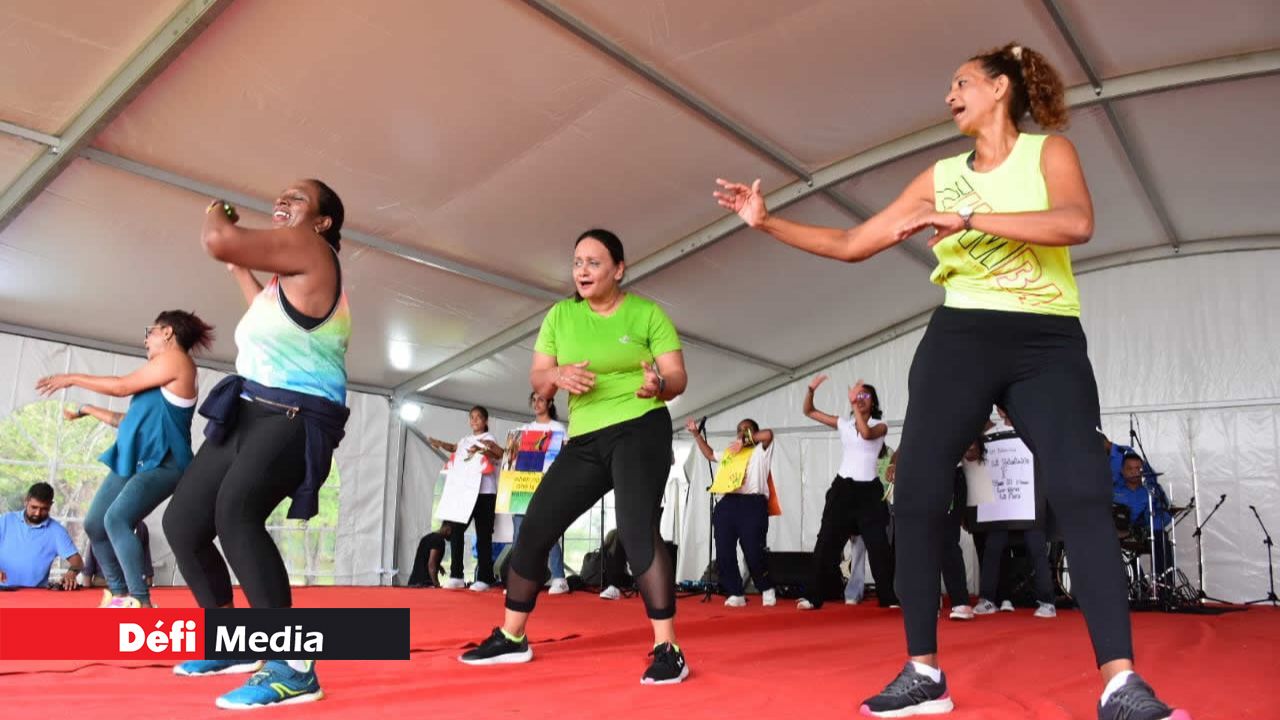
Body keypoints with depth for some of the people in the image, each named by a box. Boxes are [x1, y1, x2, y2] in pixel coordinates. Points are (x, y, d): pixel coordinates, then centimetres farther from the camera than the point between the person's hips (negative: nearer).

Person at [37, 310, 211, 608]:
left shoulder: (176, 359, -6)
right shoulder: (163, 369, 22)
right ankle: (119, 594, 15)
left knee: (117, 519, -25)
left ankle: (140, 602, -26)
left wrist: (72, 378, 7)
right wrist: (87, 410, 35)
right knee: (94, 524, 7)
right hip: (132, 459, 10)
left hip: (161, 462, -10)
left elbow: (122, 386, -6)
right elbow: (132, 419, 26)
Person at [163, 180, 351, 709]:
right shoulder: (286, 274, 20)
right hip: (248, 411, 11)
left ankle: (294, 668, -33)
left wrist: (215, 212, 0)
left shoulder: (310, 249, -9)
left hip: (296, 419, -11)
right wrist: (239, 271, 41)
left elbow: (218, 241, -22)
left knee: (236, 512, -34)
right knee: (181, 521, 11)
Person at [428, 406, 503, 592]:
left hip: (484, 493, -6)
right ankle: (456, 576, 3)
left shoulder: (489, 439, -1)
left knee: (483, 535, -3)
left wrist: (481, 451, -34)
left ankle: (483, 579, 0)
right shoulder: (466, 439, 18)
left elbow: (499, 455, -18)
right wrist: (440, 444, 19)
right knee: (456, 530, -2)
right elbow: (454, 448, 37)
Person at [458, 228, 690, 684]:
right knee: (534, 530, 5)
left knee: (637, 530, -23)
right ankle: (512, 638, 22)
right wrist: (557, 375, -17)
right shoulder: (560, 315, 7)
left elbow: (678, 377, -5)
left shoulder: (648, 313, -2)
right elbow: (537, 381, 6)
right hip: (584, 441, 5)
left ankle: (667, 651, -17)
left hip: (640, 430, -5)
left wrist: (659, 384, -29)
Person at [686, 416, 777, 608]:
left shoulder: (760, 451, 11)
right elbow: (710, 454, 44)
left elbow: (768, 434, -8)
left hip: (752, 504, -6)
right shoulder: (730, 452, 28)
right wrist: (696, 434, 40)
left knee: (754, 553, -10)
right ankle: (736, 594, 7)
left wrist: (745, 440, 0)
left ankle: (767, 589, 13)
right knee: (724, 554, -2)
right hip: (726, 505, 6)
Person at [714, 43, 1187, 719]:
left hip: (1049, 343, -2)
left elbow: (1077, 223, -17)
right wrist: (767, 221, 9)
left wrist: (964, 219, -22)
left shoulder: (1049, 151, 5)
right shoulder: (941, 176, 13)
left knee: (1083, 495, -15)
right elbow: (852, 244, 13)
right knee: (917, 495, -7)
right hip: (961, 339, 3)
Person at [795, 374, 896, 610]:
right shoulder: (844, 423, 8)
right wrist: (811, 389, -8)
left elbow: (866, 433, -25)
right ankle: (814, 596, 6)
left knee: (879, 545, -1)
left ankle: (889, 597, 10)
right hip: (843, 488, 2)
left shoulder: (880, 426, -1)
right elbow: (809, 411, 9)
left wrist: (855, 404, -26)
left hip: (869, 490, -2)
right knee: (827, 542, 1)